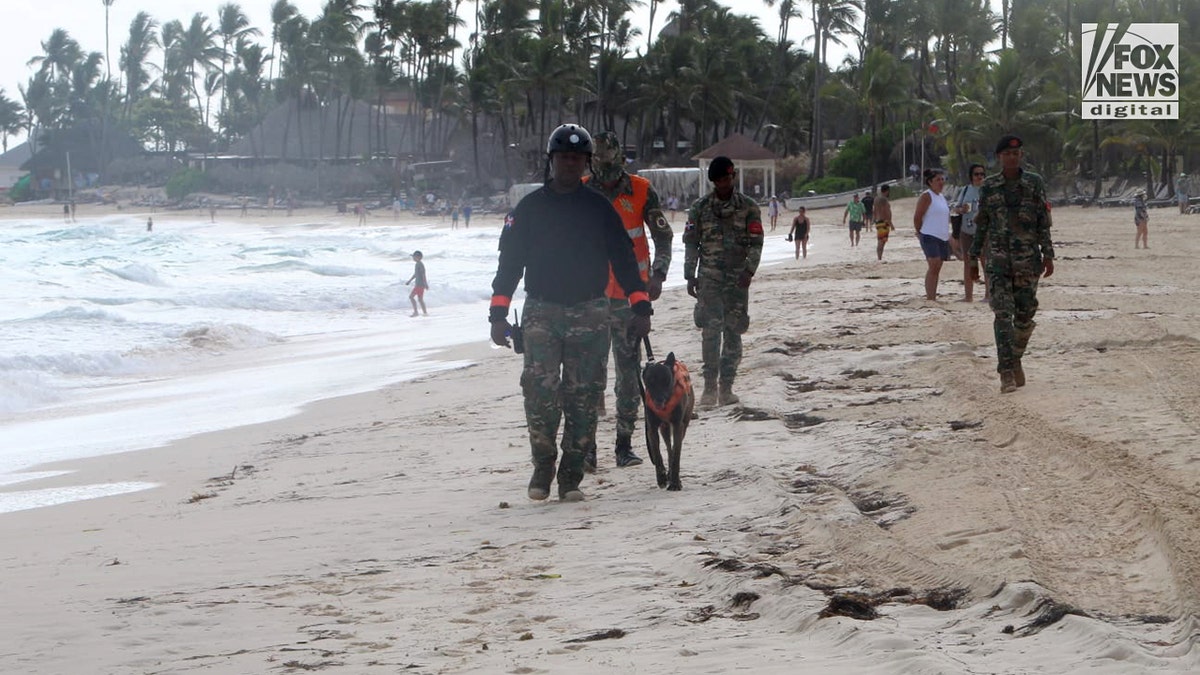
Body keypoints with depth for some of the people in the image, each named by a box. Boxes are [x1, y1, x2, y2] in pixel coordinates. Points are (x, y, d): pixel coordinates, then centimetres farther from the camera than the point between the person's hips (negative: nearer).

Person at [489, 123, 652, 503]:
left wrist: (640, 306, 1)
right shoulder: (529, 208, 8)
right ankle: (542, 468, 1)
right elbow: (510, 259, 7)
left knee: (583, 396, -2)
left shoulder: (599, 208, 9)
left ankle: (571, 477, 3)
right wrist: (499, 312, -1)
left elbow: (623, 257, 10)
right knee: (540, 391, -14)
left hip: (590, 314, 1)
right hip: (541, 312, -1)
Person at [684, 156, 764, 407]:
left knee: (733, 332, 2)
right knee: (711, 331, -9)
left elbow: (756, 243, 1)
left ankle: (726, 387, 9)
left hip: (738, 280, 0)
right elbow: (690, 244, 9)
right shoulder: (700, 207, 7)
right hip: (709, 279, 0)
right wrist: (690, 277, 3)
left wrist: (749, 271, -13)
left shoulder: (748, 207, 5)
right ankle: (710, 387, -4)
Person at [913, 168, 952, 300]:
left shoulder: (941, 197, 18)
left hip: (943, 237, 8)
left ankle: (932, 297, 11)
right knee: (933, 266, -18)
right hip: (930, 236, -8)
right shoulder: (926, 196, -7)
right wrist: (920, 233, -1)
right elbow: (917, 217, -9)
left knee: (936, 269, 8)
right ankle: (929, 298, -22)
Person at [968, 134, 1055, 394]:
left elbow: (1044, 222, 2)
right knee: (1003, 313, -10)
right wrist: (973, 257, 12)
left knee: (1025, 312, 5)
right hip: (997, 257, -1)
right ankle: (1006, 373, -13)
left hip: (1028, 258, 1)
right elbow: (981, 224, 12)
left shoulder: (1034, 183, 4)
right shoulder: (989, 187, 6)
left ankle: (1016, 360, 29)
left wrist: (1048, 255, -4)